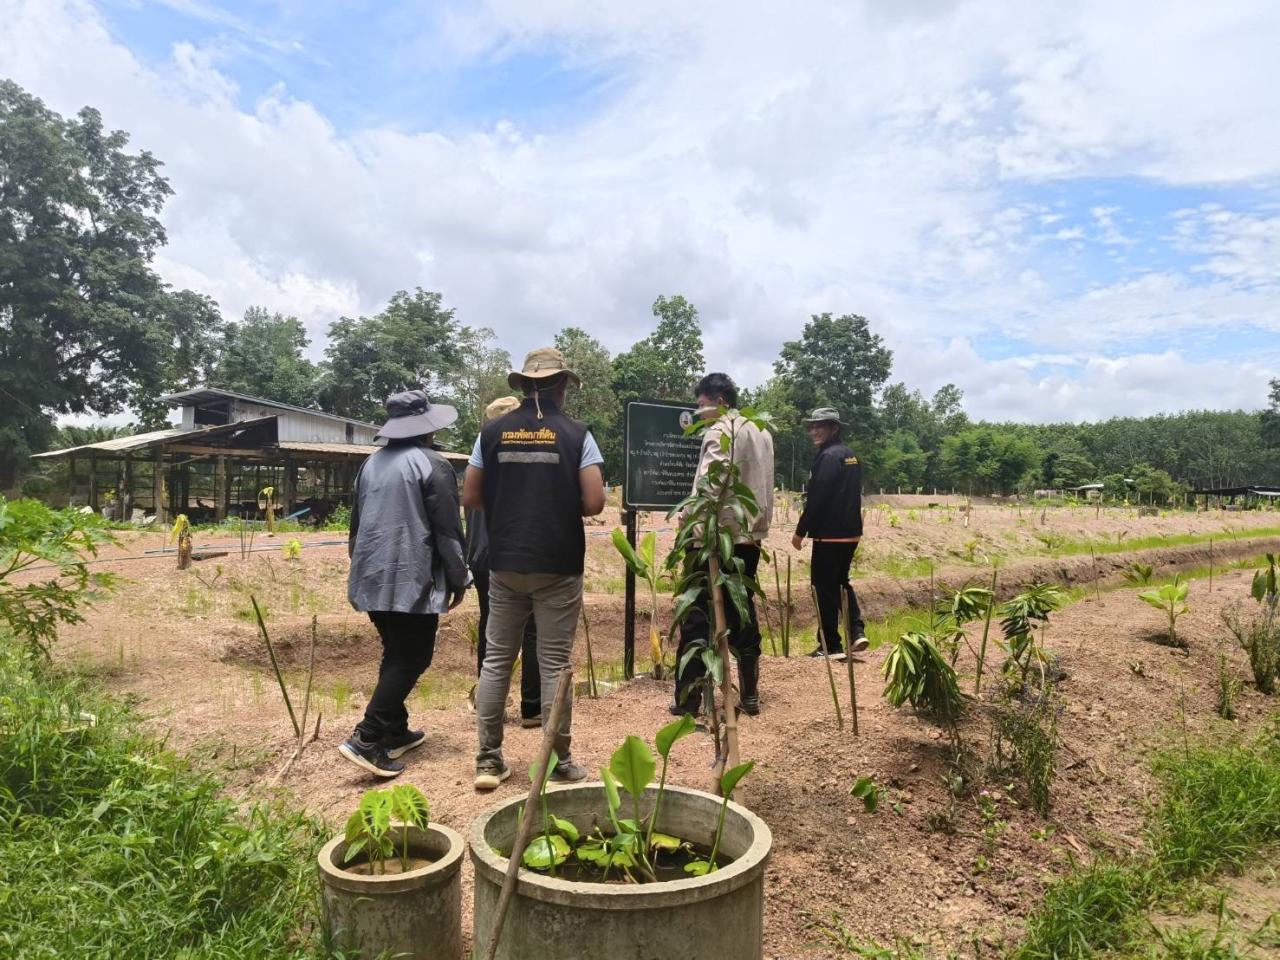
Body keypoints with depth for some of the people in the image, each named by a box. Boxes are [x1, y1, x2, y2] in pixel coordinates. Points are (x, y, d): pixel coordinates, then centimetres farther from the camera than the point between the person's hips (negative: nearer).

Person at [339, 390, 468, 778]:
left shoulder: (371, 463, 11)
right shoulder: (432, 464, -11)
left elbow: (356, 523, 19)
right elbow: (447, 530, -11)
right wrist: (458, 579, -1)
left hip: (373, 578, 8)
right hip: (411, 579, -8)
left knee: (396, 654, 18)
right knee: (411, 659, -1)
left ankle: (394, 731, 24)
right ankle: (366, 739, -8)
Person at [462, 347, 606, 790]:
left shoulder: (493, 432, 2)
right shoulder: (576, 434, -6)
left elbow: (470, 498, 3)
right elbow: (594, 503, -12)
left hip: (504, 564, 3)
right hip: (558, 566, -2)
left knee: (496, 659, 12)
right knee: (554, 665, 5)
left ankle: (488, 759, 18)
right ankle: (560, 763, 15)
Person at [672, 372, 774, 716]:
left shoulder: (720, 431, -9)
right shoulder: (762, 432, 16)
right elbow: (765, 487, 17)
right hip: (750, 536, 8)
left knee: (697, 614, -2)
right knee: (742, 611, 12)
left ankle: (687, 696, 1)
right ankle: (750, 694, 15)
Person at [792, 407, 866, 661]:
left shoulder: (828, 456, -15)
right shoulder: (850, 455, 14)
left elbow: (816, 499, -19)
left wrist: (801, 531, -13)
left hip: (829, 534, -9)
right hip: (850, 532, 9)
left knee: (825, 587, 0)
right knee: (841, 582, 20)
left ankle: (831, 645, 5)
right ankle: (857, 631, 10)